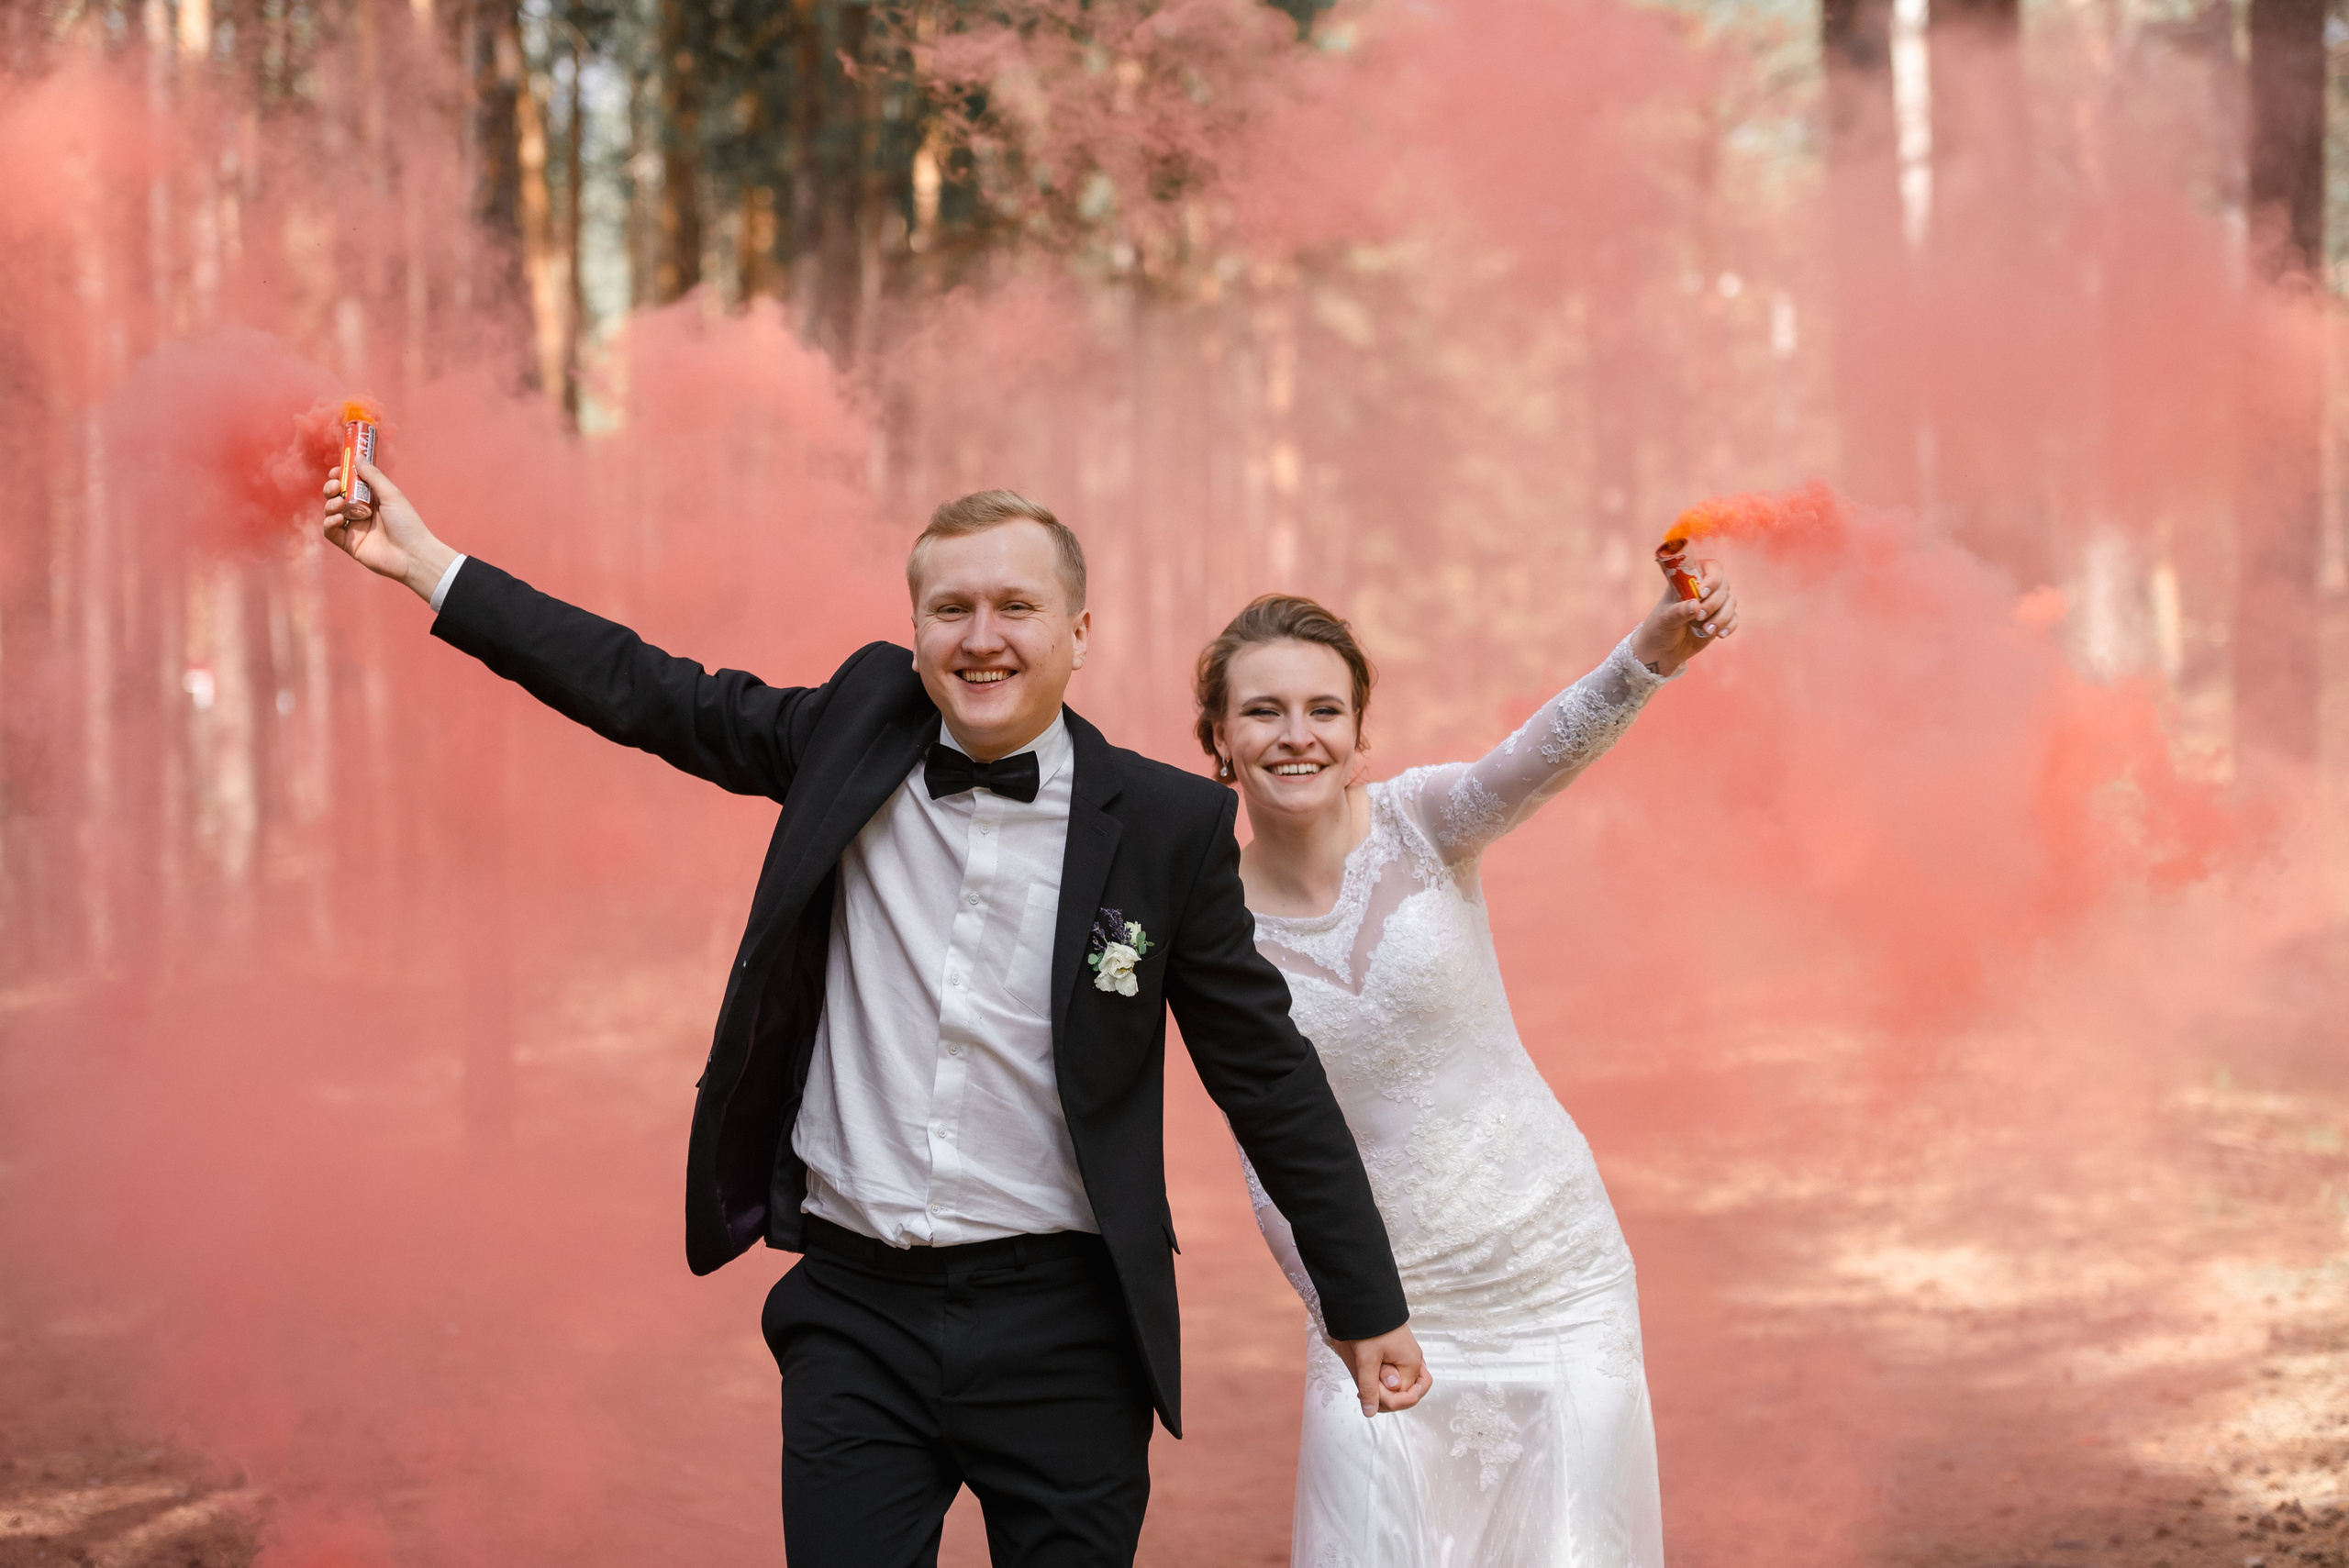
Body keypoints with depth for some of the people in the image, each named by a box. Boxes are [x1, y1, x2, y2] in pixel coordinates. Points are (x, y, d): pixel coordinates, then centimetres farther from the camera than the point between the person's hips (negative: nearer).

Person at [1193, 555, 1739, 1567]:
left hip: (1558, 1280, -1)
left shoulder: (1418, 823, -9)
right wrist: (1339, 1314, 2)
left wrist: (1650, 655, -48)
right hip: (1385, 1319, 1)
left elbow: (1548, 753, -30)